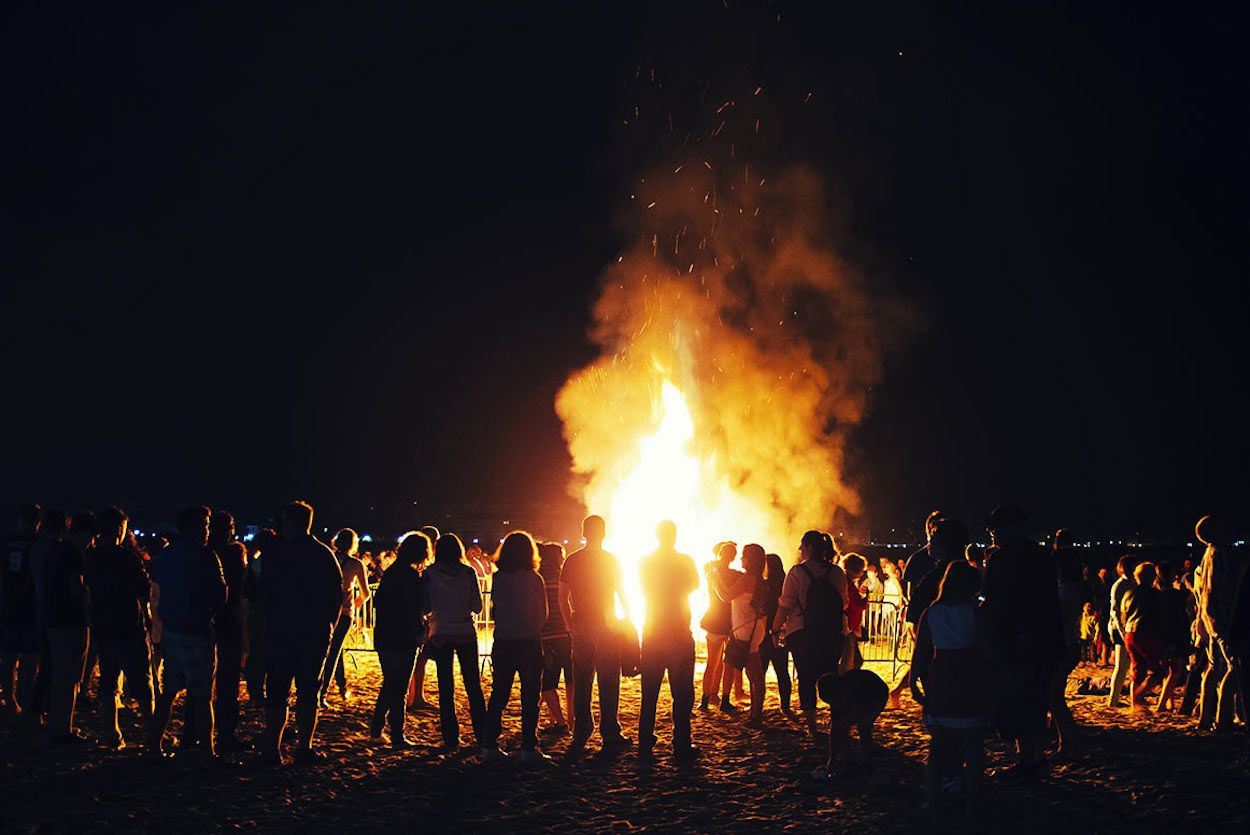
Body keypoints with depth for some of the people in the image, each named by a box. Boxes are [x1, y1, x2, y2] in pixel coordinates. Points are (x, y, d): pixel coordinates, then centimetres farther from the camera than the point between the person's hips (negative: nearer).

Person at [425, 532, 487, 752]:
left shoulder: (429, 574, -5)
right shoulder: (468, 573, -4)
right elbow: (477, 606, -2)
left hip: (440, 635, -1)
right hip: (466, 633, 1)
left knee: (446, 688, 6)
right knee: (473, 686, 10)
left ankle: (451, 739, 5)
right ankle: (482, 737, 9)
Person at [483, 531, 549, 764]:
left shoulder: (498, 579, -1)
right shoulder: (534, 579, -9)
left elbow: (496, 608, 7)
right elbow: (543, 614, -1)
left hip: (502, 642, 3)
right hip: (529, 642, -3)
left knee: (498, 695, 11)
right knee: (530, 696, 3)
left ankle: (490, 746, 10)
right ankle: (528, 748, 0)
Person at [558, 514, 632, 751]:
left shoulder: (572, 561, 2)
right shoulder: (611, 560, -5)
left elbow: (563, 597, 4)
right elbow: (622, 594, -1)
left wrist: (571, 625, 11)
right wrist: (628, 621, 9)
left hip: (581, 628, 3)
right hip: (607, 628, -3)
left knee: (581, 684, 6)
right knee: (609, 683, 3)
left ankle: (581, 734, 6)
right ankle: (610, 733, 3)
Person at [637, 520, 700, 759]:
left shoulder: (645, 562, 1)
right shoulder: (685, 560, -8)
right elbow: (694, 585, 9)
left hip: (652, 633, 3)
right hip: (679, 633, -3)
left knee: (649, 691, 10)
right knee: (682, 692, 1)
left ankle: (645, 743, 10)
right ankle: (681, 745, -3)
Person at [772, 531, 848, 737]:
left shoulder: (797, 572, -8)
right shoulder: (837, 572, 4)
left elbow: (785, 605, -7)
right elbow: (844, 603, 12)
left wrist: (776, 628, 5)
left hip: (803, 634, -3)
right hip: (834, 633, 3)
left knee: (806, 679, 3)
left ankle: (812, 726, 1)